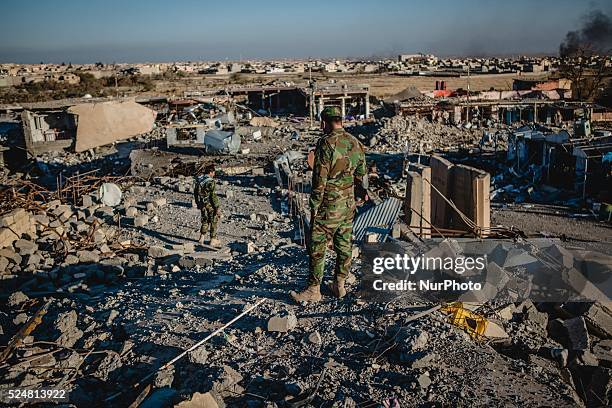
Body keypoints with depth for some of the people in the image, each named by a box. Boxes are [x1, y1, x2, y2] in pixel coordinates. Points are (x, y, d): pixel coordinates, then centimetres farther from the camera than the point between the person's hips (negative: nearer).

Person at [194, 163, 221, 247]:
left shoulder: (198, 179, 4)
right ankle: (213, 240, 11)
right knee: (213, 221, 6)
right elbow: (213, 195, -22)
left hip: (202, 204, 7)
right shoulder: (210, 181, -20)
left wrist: (198, 203, 24)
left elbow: (195, 192, 12)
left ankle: (202, 238, 16)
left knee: (205, 220, 21)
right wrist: (218, 207, -17)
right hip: (210, 204, -7)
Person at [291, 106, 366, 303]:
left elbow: (320, 180, -18)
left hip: (328, 207, -7)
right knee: (344, 245, 15)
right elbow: (360, 175, 12)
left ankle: (313, 290, 9)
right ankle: (339, 284, 26)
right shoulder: (355, 143, 5)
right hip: (349, 205, 7)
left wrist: (314, 206, -11)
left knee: (317, 248, 2)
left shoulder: (326, 144, -18)